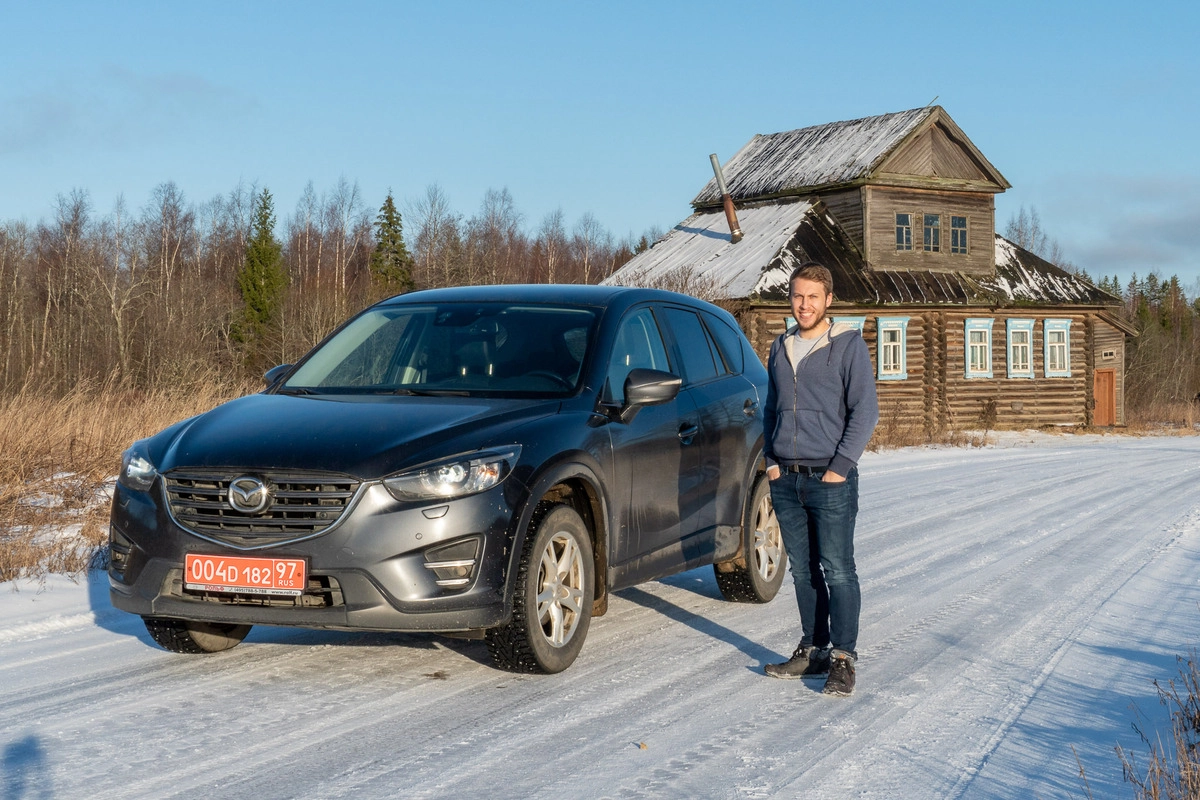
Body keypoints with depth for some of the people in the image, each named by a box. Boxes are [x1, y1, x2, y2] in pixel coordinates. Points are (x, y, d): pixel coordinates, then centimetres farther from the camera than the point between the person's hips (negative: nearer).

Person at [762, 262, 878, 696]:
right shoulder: (780, 348, 13)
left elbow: (865, 410, -7)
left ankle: (843, 659, -3)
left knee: (838, 570, -6)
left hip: (830, 479, -5)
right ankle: (813, 650, 18)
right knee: (803, 571, 10)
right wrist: (770, 459, 7)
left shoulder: (848, 345, -3)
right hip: (786, 480, 5)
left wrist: (840, 467, -12)